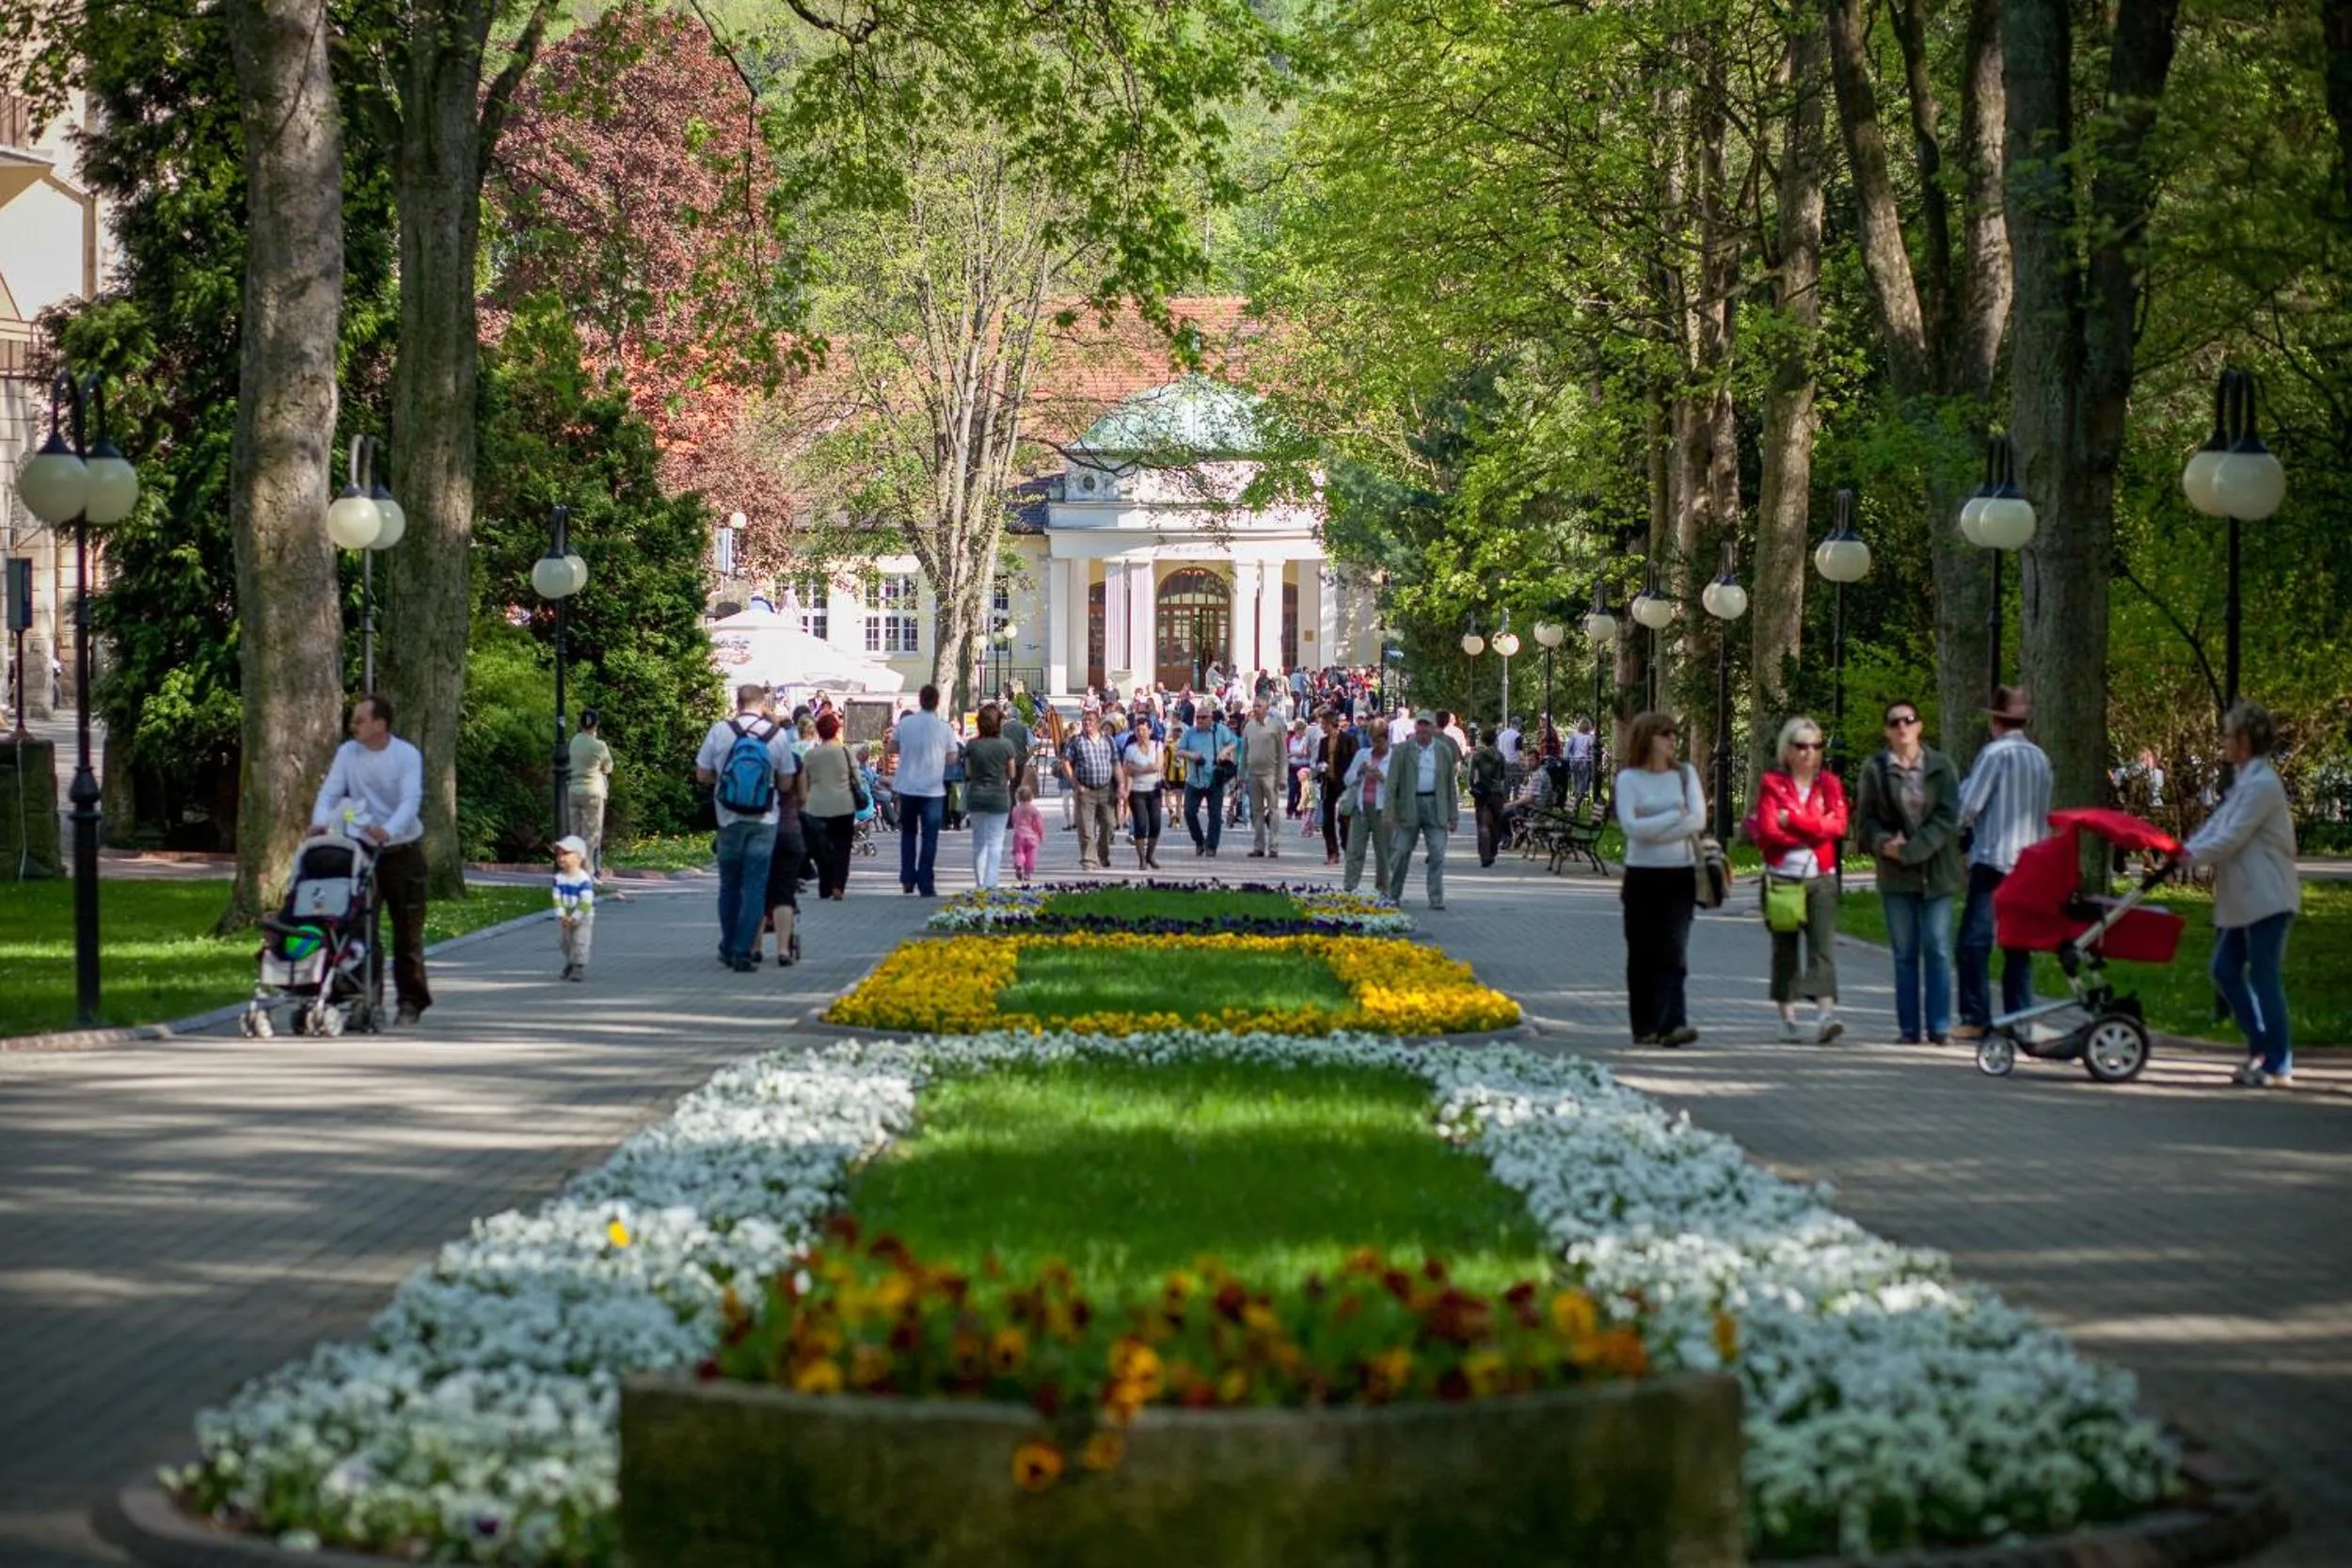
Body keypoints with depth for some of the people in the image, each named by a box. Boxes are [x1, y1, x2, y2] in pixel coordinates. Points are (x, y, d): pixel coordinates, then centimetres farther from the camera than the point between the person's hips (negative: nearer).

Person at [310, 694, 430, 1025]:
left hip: (402, 851, -3)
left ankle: (411, 1001, 11)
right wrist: (320, 822, -31)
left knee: (407, 931, 2)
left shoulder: (407, 756, -11)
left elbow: (411, 801, -23)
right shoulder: (347, 753, -1)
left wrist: (388, 830, -42)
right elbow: (329, 792, -10)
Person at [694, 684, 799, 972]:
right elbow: (786, 783, 0)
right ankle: (743, 952, -4)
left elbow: (702, 774, 1)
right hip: (764, 821, -1)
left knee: (729, 886, 15)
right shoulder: (778, 735, -6)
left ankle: (728, 948, 23)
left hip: (729, 819, 1)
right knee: (755, 888, 1)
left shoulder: (720, 731, -7)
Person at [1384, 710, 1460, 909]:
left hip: (1435, 808, 1)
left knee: (1437, 854, -5)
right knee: (1401, 852, 3)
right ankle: (1393, 896, 16)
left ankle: (1436, 899, -2)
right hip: (1409, 807, -1)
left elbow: (1450, 784, 11)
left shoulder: (1444, 751, 8)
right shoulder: (1403, 750, 2)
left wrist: (1453, 815, 7)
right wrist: (1389, 811, -11)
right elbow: (1392, 782, -2)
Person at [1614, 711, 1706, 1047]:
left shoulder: (1686, 773, 7)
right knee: (1643, 954, 4)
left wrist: (1651, 827, -10)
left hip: (1680, 875, 1)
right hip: (1642, 876, -1)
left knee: (1674, 952, -11)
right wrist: (1676, 815, -9)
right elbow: (1631, 826, -13)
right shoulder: (1629, 779, 0)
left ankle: (1672, 1023, -21)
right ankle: (1644, 1027, 12)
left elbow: (1699, 820, -5)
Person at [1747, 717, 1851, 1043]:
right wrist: (1814, 831, -7)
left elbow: (1837, 824, -7)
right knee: (1784, 948, 6)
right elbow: (1766, 832, -9)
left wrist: (1792, 820, -11)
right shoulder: (1772, 783, 3)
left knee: (1823, 944, -12)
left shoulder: (1829, 783, 9)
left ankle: (1825, 1013, -23)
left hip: (1821, 879, 0)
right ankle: (1787, 1016, 15)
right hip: (1782, 878, 0)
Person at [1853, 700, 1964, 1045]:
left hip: (1936, 871, -1)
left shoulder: (1941, 767, 4)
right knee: (1905, 953, 2)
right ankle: (1909, 1028, 5)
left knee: (1937, 950, -2)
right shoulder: (1874, 770, 5)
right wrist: (1884, 843, -16)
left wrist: (1912, 848, -14)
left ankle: (1939, 1026, 2)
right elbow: (1864, 820, 4)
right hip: (1896, 876, 1)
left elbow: (1948, 816, -4)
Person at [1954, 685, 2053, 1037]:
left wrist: (1961, 827, 7)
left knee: (1975, 941, -6)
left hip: (1992, 861, -7)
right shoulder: (2040, 758, 11)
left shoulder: (1995, 754, -10)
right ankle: (2019, 1018, 7)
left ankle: (1975, 1019, -11)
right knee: (2018, 944, 9)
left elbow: (1967, 805, -12)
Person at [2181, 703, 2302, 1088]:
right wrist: (2183, 850, 2)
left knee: (2264, 977, -5)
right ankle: (2262, 1048, 20)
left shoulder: (2262, 784, -17)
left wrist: (2191, 857, -11)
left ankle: (2278, 1067, 1)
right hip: (2243, 899, 10)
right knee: (2226, 971, 12)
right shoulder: (2244, 781, 15)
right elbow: (2217, 825, 14)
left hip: (2267, 897, -10)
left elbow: (2231, 838, -19)